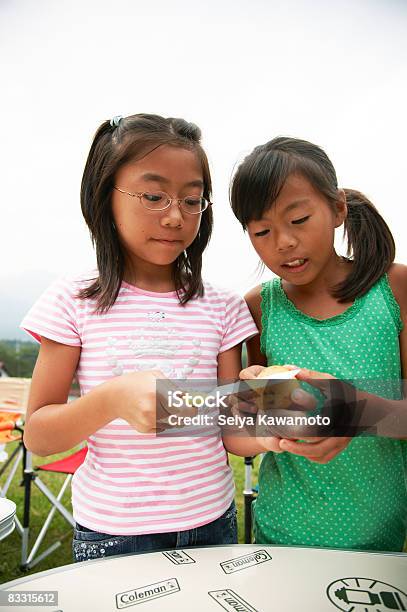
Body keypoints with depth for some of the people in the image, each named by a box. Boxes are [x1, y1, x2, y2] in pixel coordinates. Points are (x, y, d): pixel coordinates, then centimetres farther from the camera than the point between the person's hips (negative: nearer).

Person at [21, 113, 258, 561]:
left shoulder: (221, 307, -4)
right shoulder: (74, 302, -10)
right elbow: (37, 436, -8)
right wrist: (113, 398, -28)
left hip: (210, 523, 3)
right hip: (111, 533, -2)